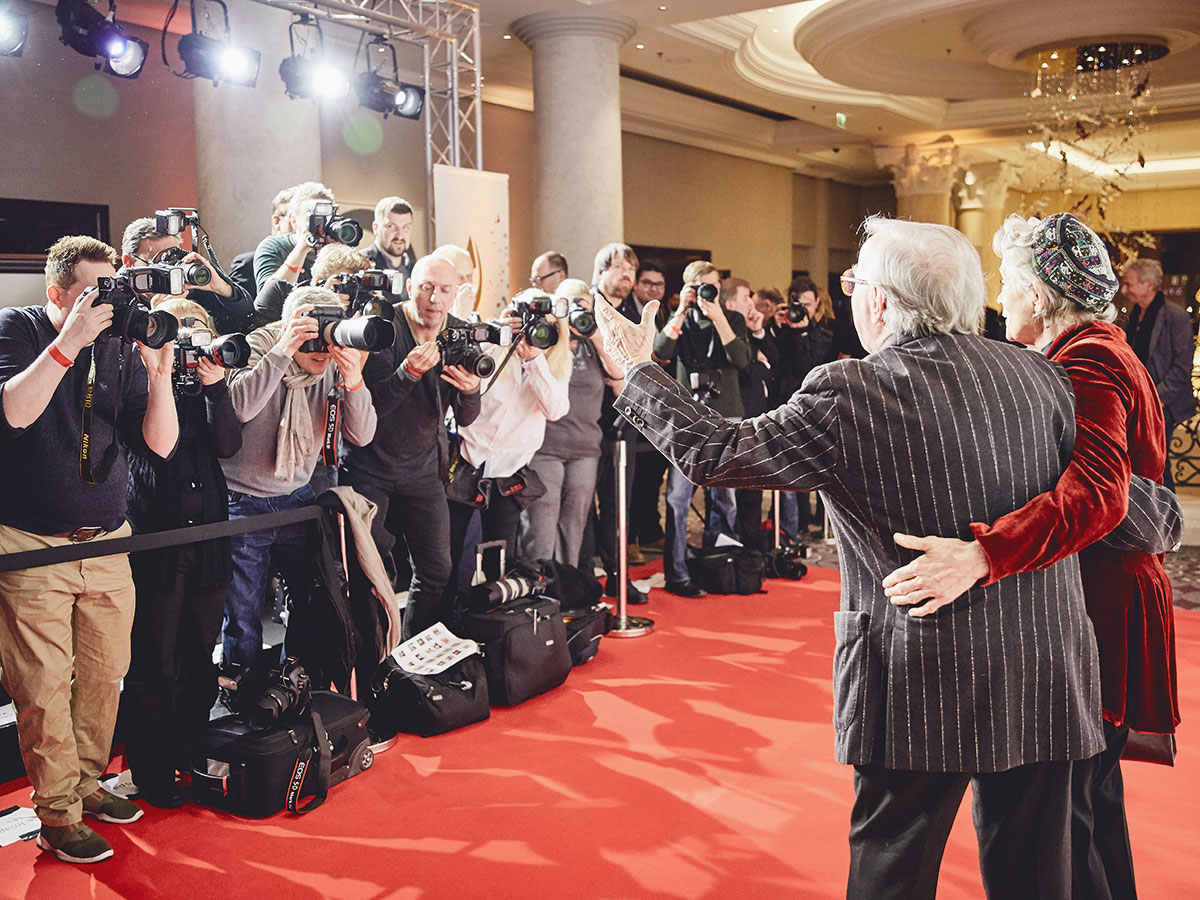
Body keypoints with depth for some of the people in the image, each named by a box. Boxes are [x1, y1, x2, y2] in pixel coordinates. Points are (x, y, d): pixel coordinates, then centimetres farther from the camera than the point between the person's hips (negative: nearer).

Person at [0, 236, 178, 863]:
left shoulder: (121, 350, 4)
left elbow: (159, 444, -2)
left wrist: (158, 371, -15)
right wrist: (69, 342, -25)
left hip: (108, 542, 4)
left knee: (104, 674, 10)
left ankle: (86, 782, 28)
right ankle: (57, 813, 14)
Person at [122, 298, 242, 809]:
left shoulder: (208, 385, 12)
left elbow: (228, 445, -3)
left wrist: (215, 385, -9)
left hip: (207, 536, 5)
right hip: (154, 537, -4)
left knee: (200, 659, 13)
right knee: (153, 664, 1)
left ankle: (191, 759, 28)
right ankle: (150, 775, 15)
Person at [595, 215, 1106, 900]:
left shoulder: (849, 396, -15)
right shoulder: (1040, 375, -1)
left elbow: (714, 452, -8)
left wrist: (638, 372, 6)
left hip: (924, 689, -4)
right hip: (1049, 680, 5)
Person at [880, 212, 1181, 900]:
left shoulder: (1087, 362, -19)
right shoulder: (1102, 351, 14)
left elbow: (1097, 494, -36)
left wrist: (979, 556, -49)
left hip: (1097, 615, -11)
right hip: (1105, 601, 11)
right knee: (1090, 788, 23)